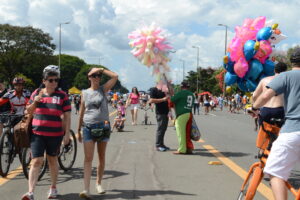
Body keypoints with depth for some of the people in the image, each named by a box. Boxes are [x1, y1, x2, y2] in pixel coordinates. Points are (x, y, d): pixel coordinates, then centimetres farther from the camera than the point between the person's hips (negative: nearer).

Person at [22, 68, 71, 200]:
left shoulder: (62, 95, 0)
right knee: (36, 161, -7)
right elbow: (29, 111, 13)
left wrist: (67, 133, -6)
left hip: (55, 134, 0)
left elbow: (67, 116, -1)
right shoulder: (37, 93, 6)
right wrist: (35, 102, -7)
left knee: (52, 160, 14)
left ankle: (53, 188, 30)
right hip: (37, 133, 1)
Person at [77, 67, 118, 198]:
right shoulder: (85, 93, 6)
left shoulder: (103, 89, 4)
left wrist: (101, 69, -6)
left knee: (101, 157, 10)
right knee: (88, 158, -9)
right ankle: (86, 189, -14)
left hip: (103, 126, 1)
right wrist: (79, 130, 10)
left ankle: (99, 183, 28)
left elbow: (115, 76, -11)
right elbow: (81, 112, 10)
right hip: (88, 127, 0)